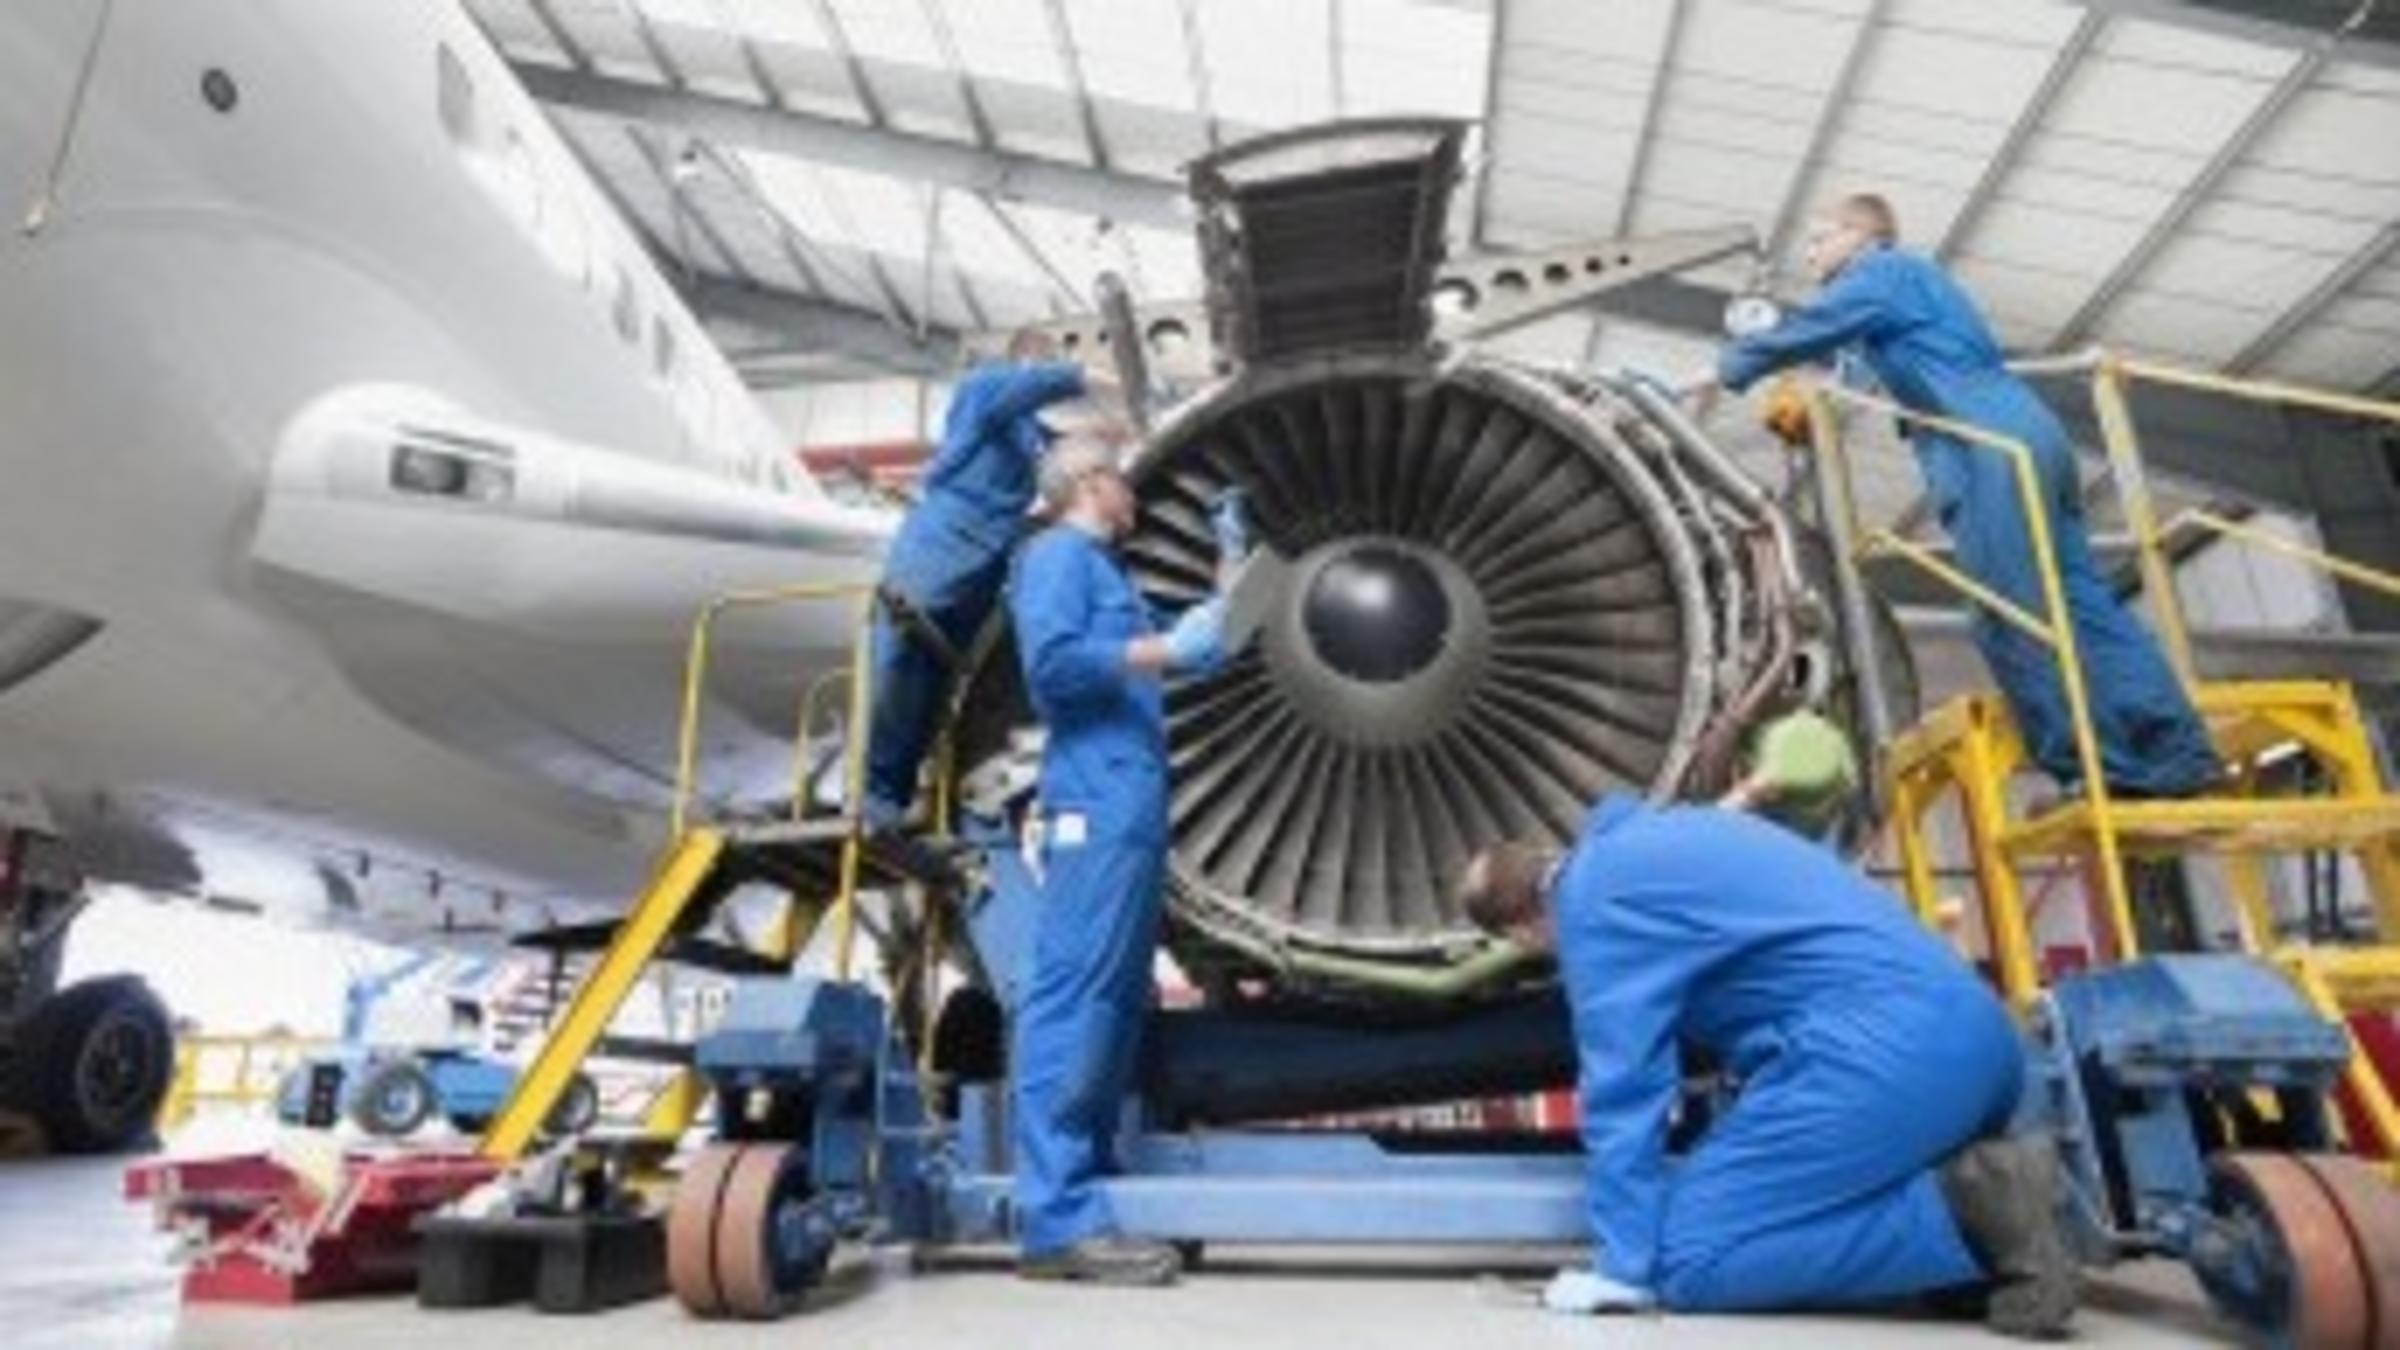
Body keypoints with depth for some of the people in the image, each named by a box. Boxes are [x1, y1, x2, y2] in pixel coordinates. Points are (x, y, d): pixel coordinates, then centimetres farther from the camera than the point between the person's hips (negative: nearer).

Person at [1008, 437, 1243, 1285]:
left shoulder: (1101, 568, 28)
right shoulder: (1058, 553, -1)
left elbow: (1188, 653, 32)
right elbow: (1053, 659, -17)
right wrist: (1164, 650, -14)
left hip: (1131, 804, 11)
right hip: (1097, 803, -11)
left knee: (1118, 998, 10)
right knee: (1073, 994, -14)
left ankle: (1085, 1181, 15)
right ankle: (1058, 1219, -15)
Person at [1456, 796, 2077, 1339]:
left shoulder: (1591, 894, 0)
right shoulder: (1659, 835, 26)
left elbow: (1625, 1084, -6)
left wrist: (1625, 1267, -1)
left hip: (1887, 1048, -10)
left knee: (1688, 1257, -5)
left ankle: (1961, 1213, -11)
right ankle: (1978, 1183, 3)